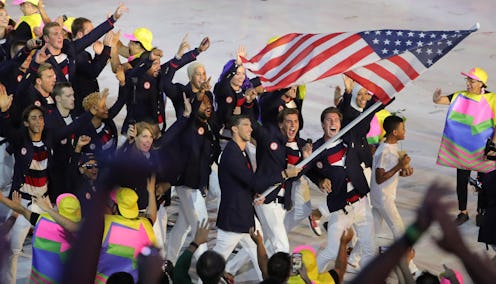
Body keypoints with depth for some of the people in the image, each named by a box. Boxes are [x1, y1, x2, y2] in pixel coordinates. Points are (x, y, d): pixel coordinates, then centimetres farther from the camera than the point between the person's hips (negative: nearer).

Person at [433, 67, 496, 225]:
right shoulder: (460, 96, -3)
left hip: (483, 150, -3)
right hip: (462, 147, 3)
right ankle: (463, 212, 23)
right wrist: (436, 98, -31)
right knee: (461, 181, 9)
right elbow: (439, 100, -6)